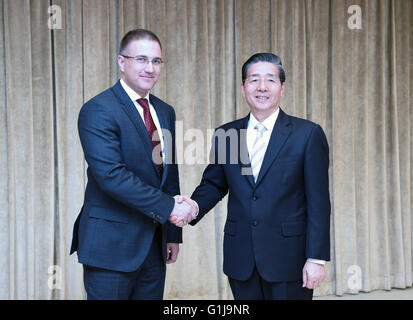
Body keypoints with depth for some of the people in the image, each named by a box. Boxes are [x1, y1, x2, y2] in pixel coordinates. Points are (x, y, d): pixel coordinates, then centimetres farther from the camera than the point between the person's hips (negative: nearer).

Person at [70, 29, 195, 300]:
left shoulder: (165, 112, 12)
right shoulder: (98, 110, -12)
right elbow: (111, 175, -22)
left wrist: (174, 232, 14)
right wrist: (167, 207, -20)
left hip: (154, 245, 7)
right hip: (112, 246, -7)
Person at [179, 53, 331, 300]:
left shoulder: (308, 134, -4)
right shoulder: (225, 134, 6)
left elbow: (318, 203, -6)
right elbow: (213, 184, 14)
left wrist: (317, 258, -10)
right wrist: (196, 205, -8)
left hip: (288, 259, -3)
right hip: (240, 259, 3)